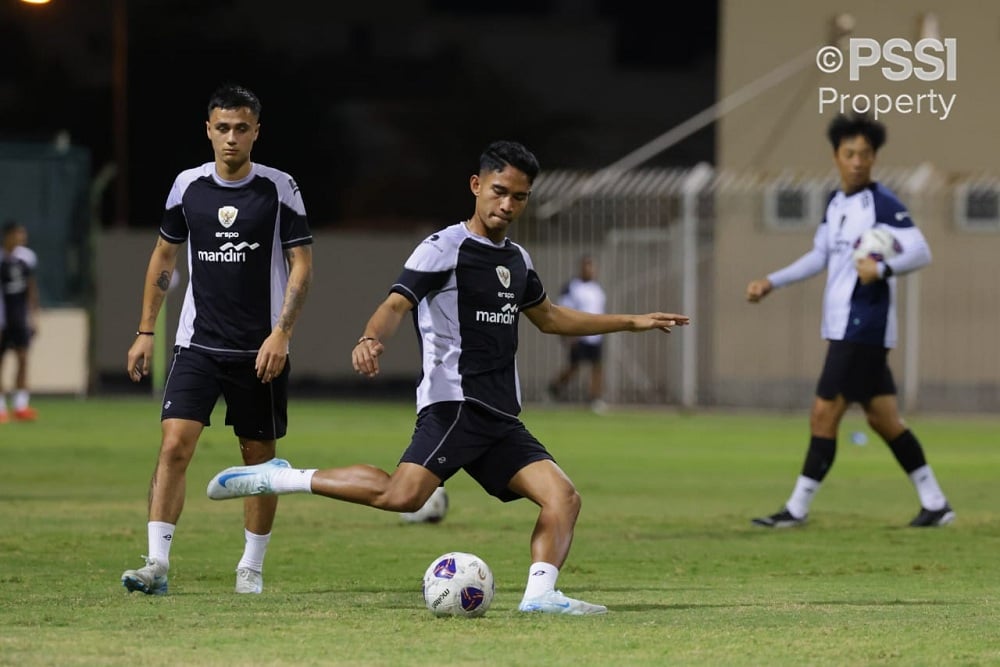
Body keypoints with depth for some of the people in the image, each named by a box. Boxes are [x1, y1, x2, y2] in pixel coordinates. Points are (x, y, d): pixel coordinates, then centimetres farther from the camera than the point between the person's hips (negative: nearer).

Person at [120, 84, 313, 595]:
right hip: (197, 344, 1)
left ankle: (252, 567, 20)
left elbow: (302, 265, -4)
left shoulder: (280, 190, -4)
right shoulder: (188, 187, 3)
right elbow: (164, 257, 15)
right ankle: (157, 563, -16)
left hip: (260, 351, -1)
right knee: (174, 444, -14)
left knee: (259, 456, 7)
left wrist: (280, 332, -16)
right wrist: (145, 332, 12)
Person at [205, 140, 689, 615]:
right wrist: (371, 339, -39)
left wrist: (631, 322, 40)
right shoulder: (445, 248, -4)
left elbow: (550, 319, 37)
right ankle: (278, 479, -17)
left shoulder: (517, 259, 21)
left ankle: (540, 595, -14)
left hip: (501, 417, 8)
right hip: (453, 404, -8)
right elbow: (398, 303, -16)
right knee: (403, 495, -28)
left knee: (563, 497, -6)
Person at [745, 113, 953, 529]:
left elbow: (921, 253, -18)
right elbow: (820, 257, 24)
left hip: (864, 329, -9)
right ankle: (934, 503, 16)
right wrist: (771, 283, 19)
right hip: (842, 328, 9)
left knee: (824, 414, -6)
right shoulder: (836, 203, 14)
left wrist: (882, 268, -35)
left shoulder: (882, 204, -12)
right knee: (883, 419, 11)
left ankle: (797, 508, 0)